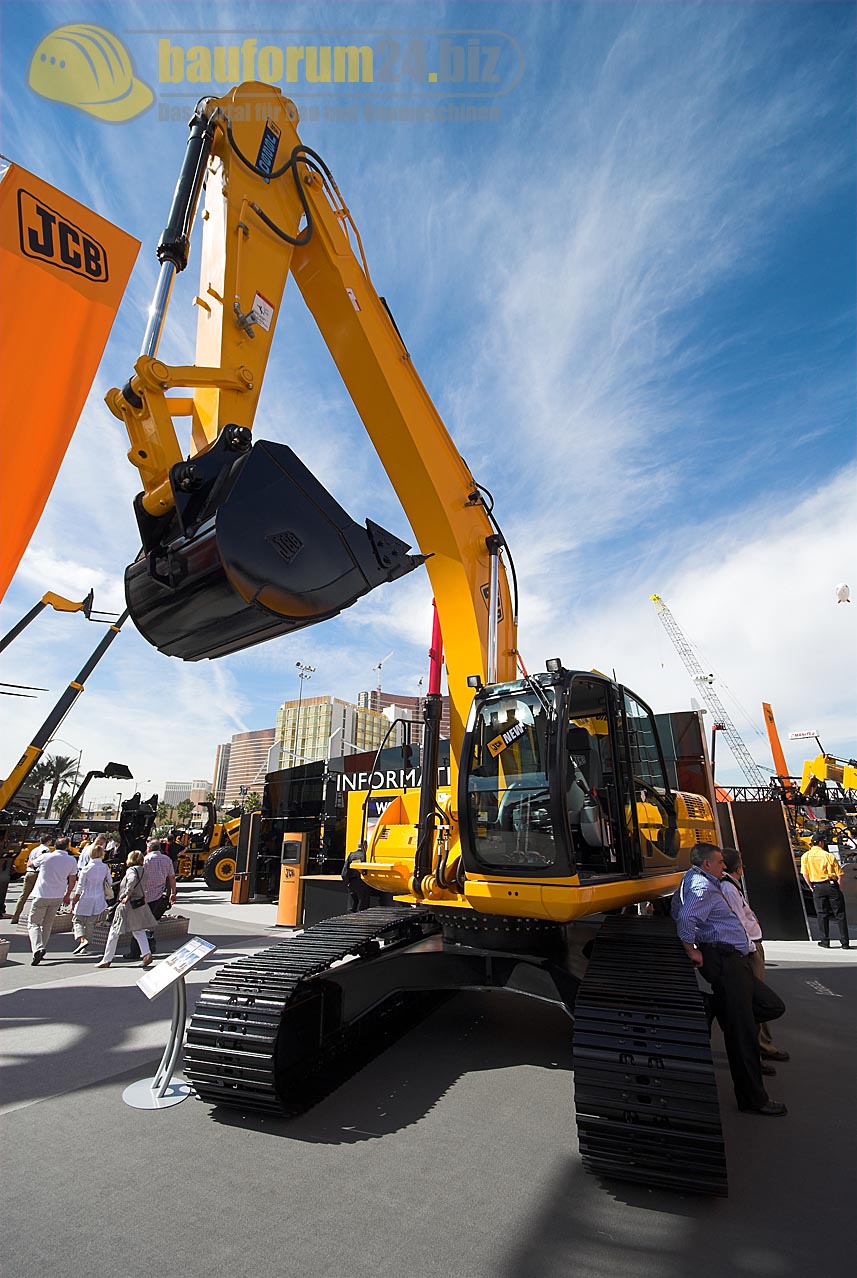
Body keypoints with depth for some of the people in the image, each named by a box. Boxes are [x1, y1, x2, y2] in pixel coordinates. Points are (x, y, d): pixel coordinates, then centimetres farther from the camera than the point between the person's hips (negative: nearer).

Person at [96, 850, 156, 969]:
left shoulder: (131, 870, -16)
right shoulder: (141, 869, 8)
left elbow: (132, 880, -35)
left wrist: (127, 896, -25)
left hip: (128, 905, -7)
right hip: (140, 903, 7)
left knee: (114, 932, 9)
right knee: (138, 931, 15)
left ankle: (107, 960, 20)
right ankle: (147, 953, 3)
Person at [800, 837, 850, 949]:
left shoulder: (805, 856, 1)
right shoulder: (829, 855, -2)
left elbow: (805, 874, -3)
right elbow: (839, 875, -4)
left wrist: (811, 888, 9)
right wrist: (839, 889, 7)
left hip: (817, 887, 1)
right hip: (832, 885, -1)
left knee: (822, 914, 8)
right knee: (839, 914, 8)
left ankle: (825, 941, 12)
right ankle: (845, 942, 9)